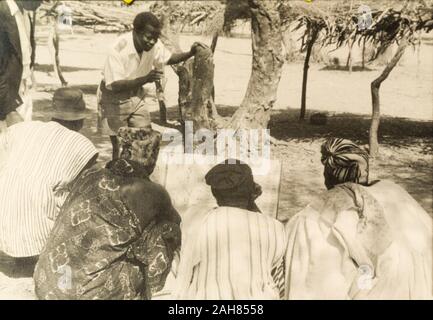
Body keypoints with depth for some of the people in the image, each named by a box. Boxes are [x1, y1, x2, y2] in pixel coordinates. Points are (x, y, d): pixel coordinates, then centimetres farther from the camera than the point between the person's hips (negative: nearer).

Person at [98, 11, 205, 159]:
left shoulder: (154, 44, -13)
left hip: (138, 95, 5)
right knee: (119, 148, 0)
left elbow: (168, 58, 8)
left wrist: (190, 54, -11)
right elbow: (115, 86, -34)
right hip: (115, 98, -5)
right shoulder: (119, 48, -30)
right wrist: (145, 79, -46)